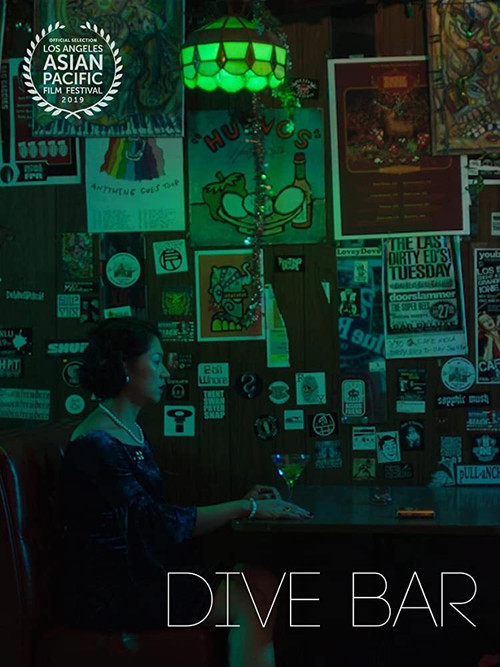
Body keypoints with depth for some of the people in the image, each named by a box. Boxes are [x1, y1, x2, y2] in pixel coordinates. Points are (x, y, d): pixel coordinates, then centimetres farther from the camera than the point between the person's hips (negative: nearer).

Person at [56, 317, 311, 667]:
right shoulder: (94, 444, -16)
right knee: (250, 598, -17)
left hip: (145, 571, 8)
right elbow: (160, 524, -21)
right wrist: (246, 508, -16)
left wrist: (241, 503, 1)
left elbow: (159, 516, 8)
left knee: (260, 580, -11)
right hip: (107, 591, -8)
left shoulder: (134, 432, 13)